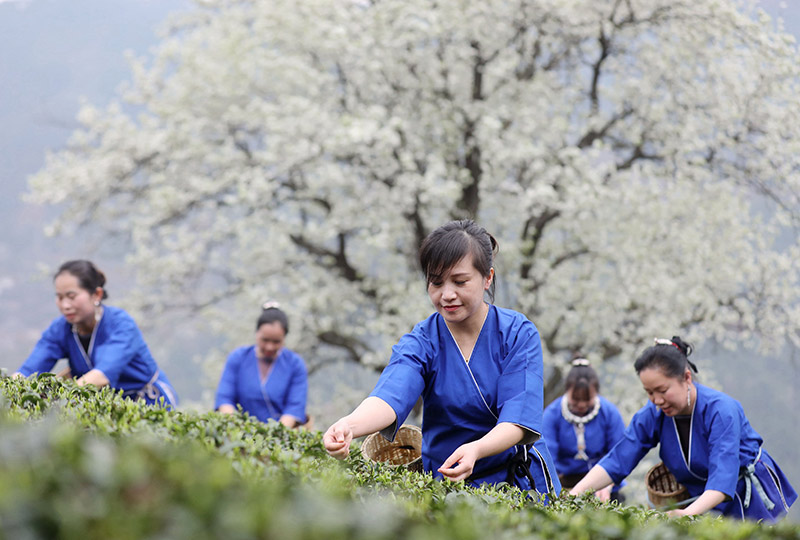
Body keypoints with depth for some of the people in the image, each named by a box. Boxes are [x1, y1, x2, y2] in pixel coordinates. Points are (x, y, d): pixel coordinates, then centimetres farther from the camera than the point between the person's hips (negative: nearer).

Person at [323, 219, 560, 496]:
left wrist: (475, 450, -37)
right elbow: (391, 395, -22)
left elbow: (518, 419, -14)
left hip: (522, 481, -1)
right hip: (444, 484, 1)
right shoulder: (421, 342, -2)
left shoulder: (518, 333, -3)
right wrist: (349, 425, -46)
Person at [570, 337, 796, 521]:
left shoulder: (721, 410, -29)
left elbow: (723, 476, -39)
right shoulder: (652, 416, -12)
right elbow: (617, 460, -16)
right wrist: (574, 496, -32)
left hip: (751, 502, -4)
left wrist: (690, 513, -56)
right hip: (702, 503, 4)